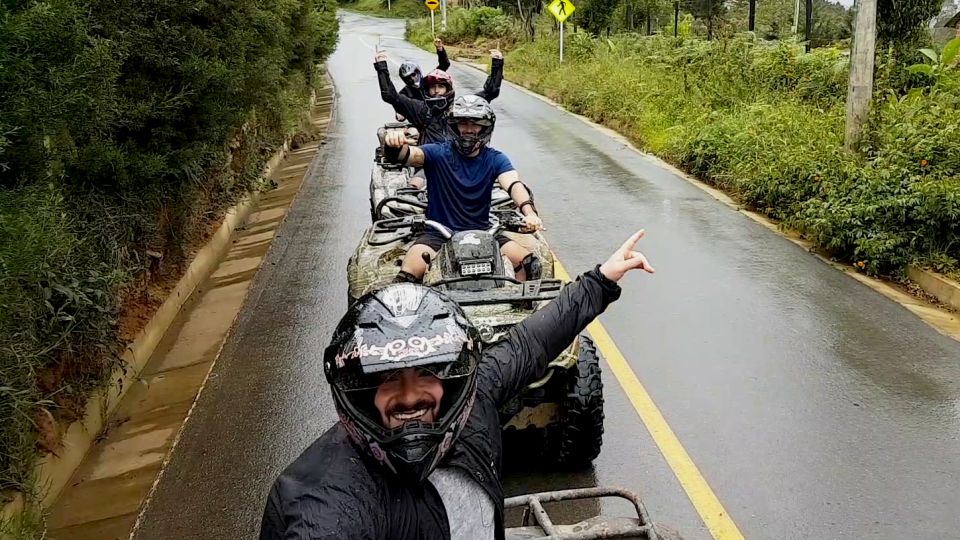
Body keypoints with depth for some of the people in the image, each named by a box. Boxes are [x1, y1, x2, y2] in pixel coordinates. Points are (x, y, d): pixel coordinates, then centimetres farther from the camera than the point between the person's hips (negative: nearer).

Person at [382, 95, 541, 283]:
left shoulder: (495, 159, 4)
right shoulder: (438, 153, -1)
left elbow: (514, 184, -13)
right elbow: (407, 155, -19)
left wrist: (530, 213, -35)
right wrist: (394, 145, -44)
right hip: (438, 233, -2)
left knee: (529, 264, -15)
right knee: (408, 276, -26)